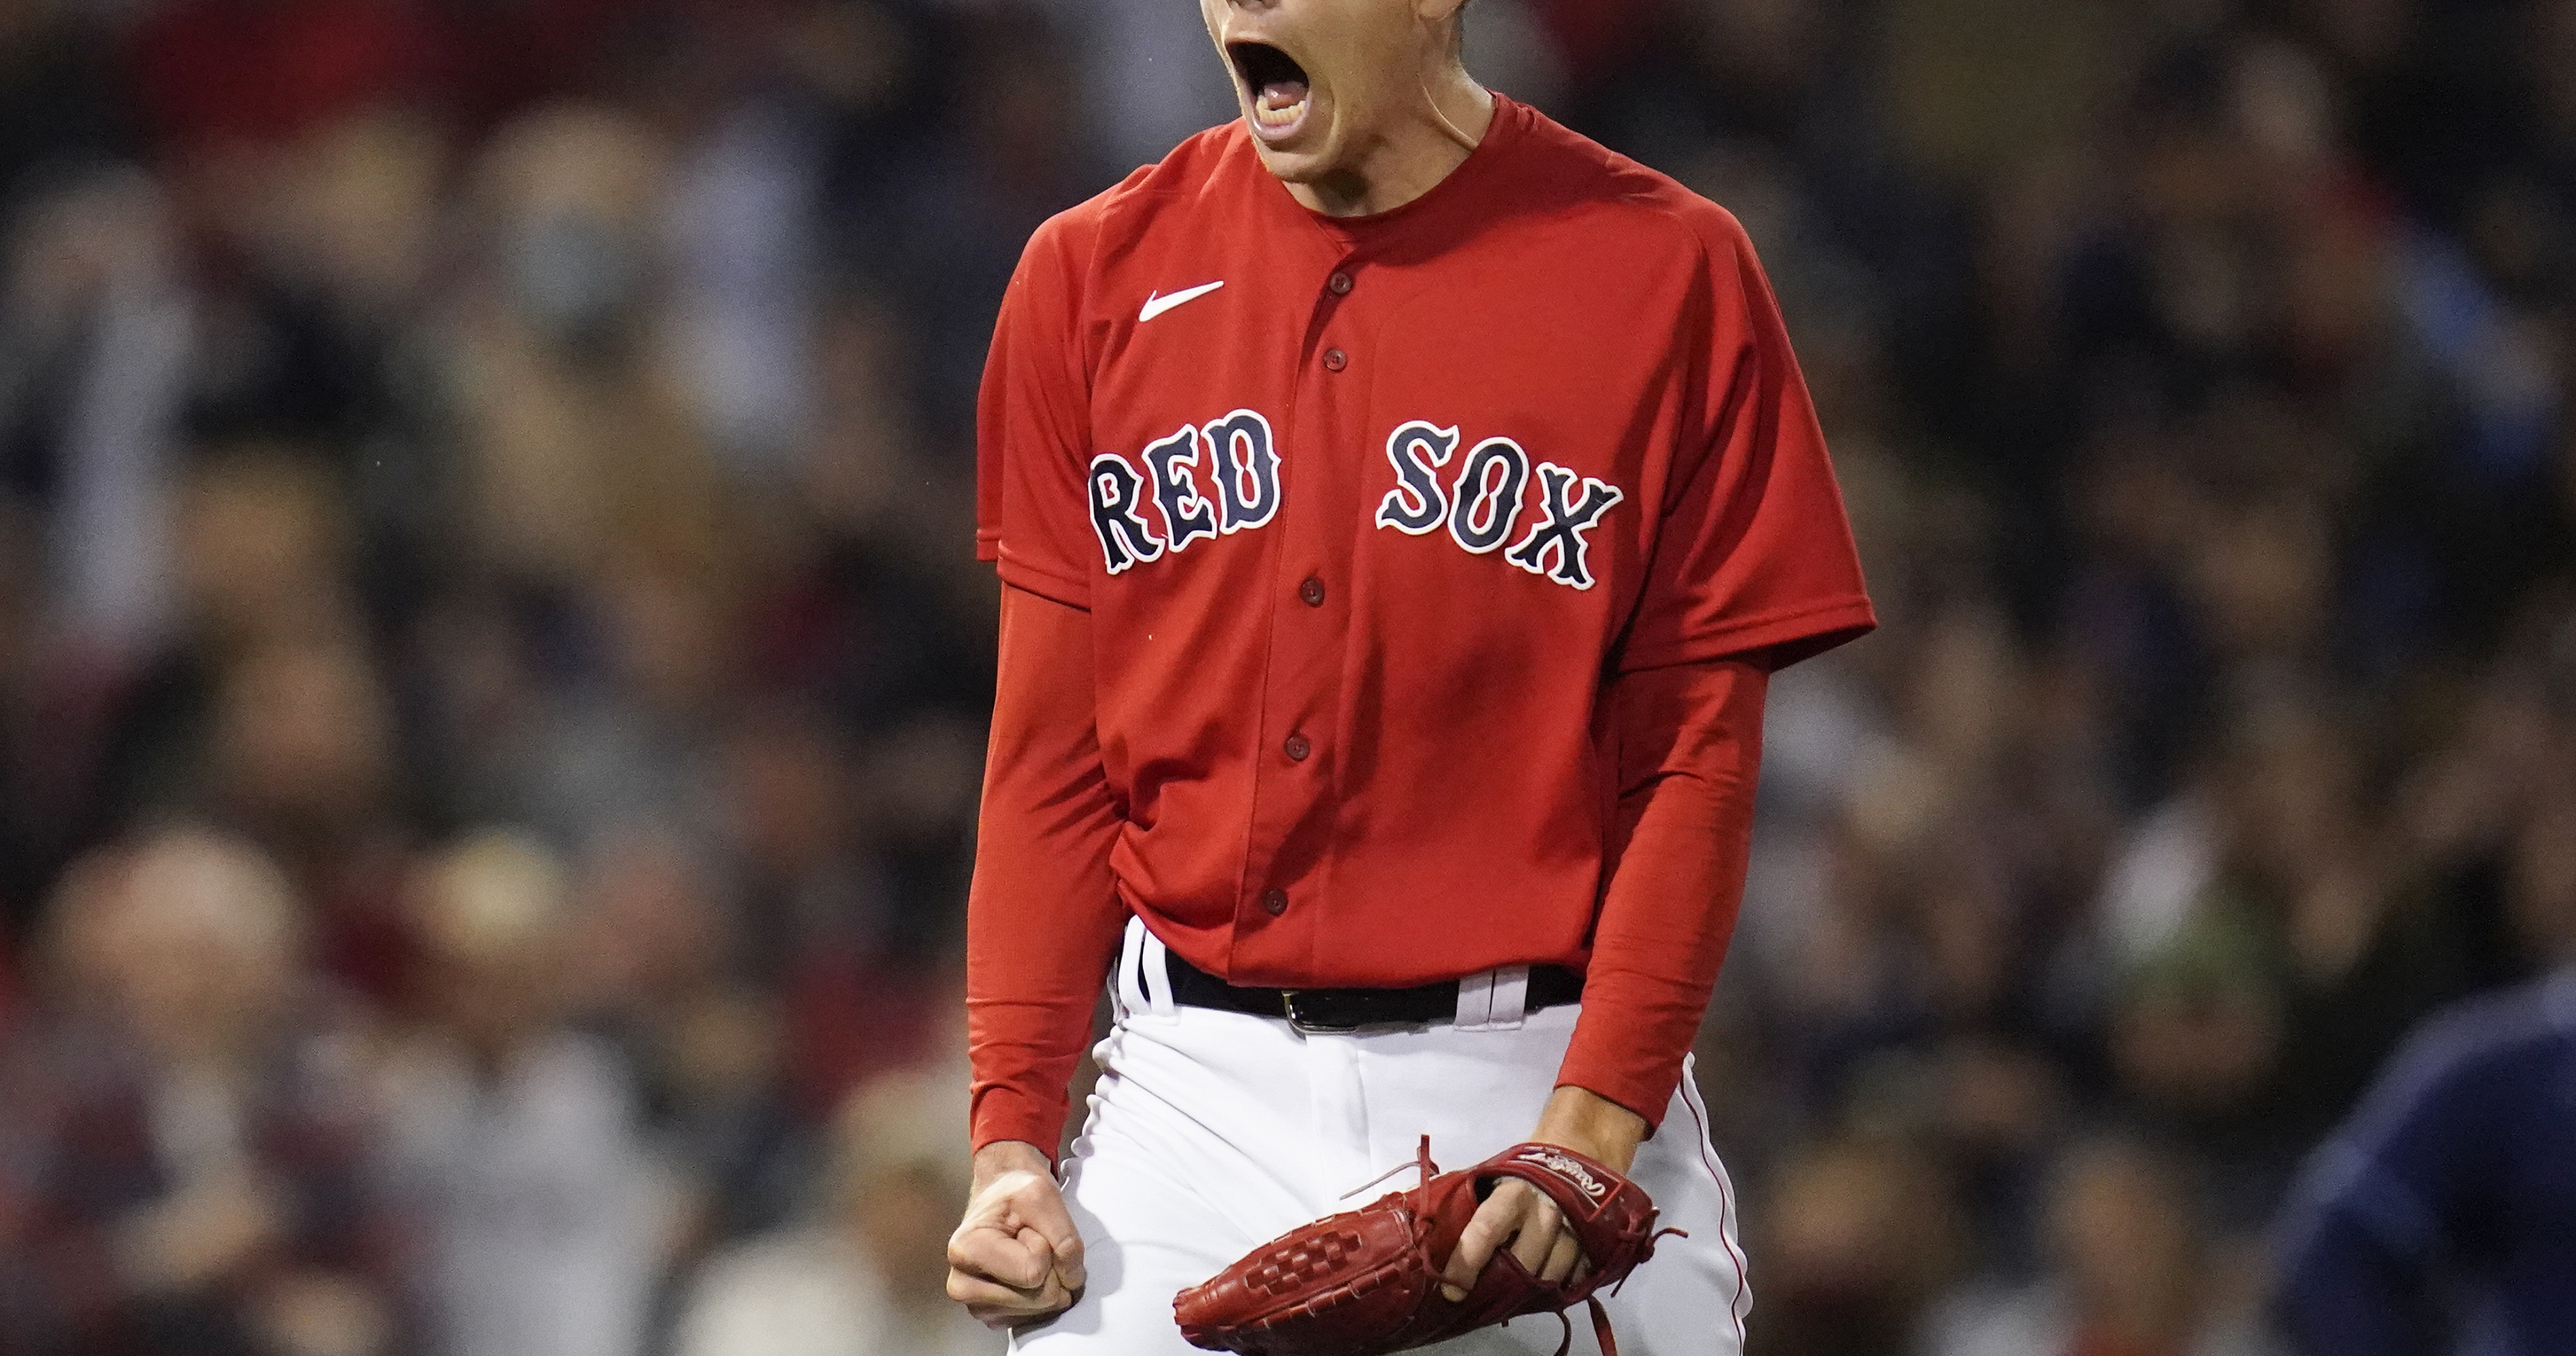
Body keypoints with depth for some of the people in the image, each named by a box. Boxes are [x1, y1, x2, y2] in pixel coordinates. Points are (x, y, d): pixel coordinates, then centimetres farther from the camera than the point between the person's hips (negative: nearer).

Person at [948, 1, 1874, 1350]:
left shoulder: (1668, 275, -2)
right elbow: (1051, 766, 8)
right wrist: (1011, 1134, -3)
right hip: (1192, 1082, 2)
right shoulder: (1092, 277, 7)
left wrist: (1591, 1132, -14)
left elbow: (1695, 766, -3)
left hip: (1533, 1079, -2)